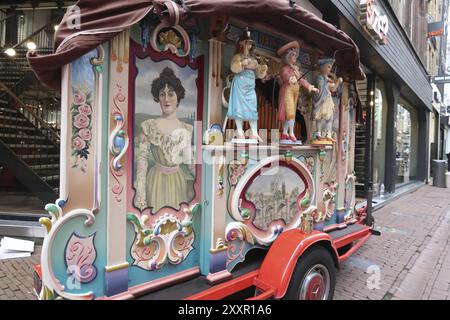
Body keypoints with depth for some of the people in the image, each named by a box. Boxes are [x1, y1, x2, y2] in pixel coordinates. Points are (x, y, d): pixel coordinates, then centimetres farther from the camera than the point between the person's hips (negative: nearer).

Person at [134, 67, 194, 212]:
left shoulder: (187, 129, 2)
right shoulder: (148, 126, -5)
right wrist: (140, 191, -13)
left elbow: (189, 160, 8)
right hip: (156, 180, -2)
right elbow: (142, 158, -7)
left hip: (178, 181, 2)